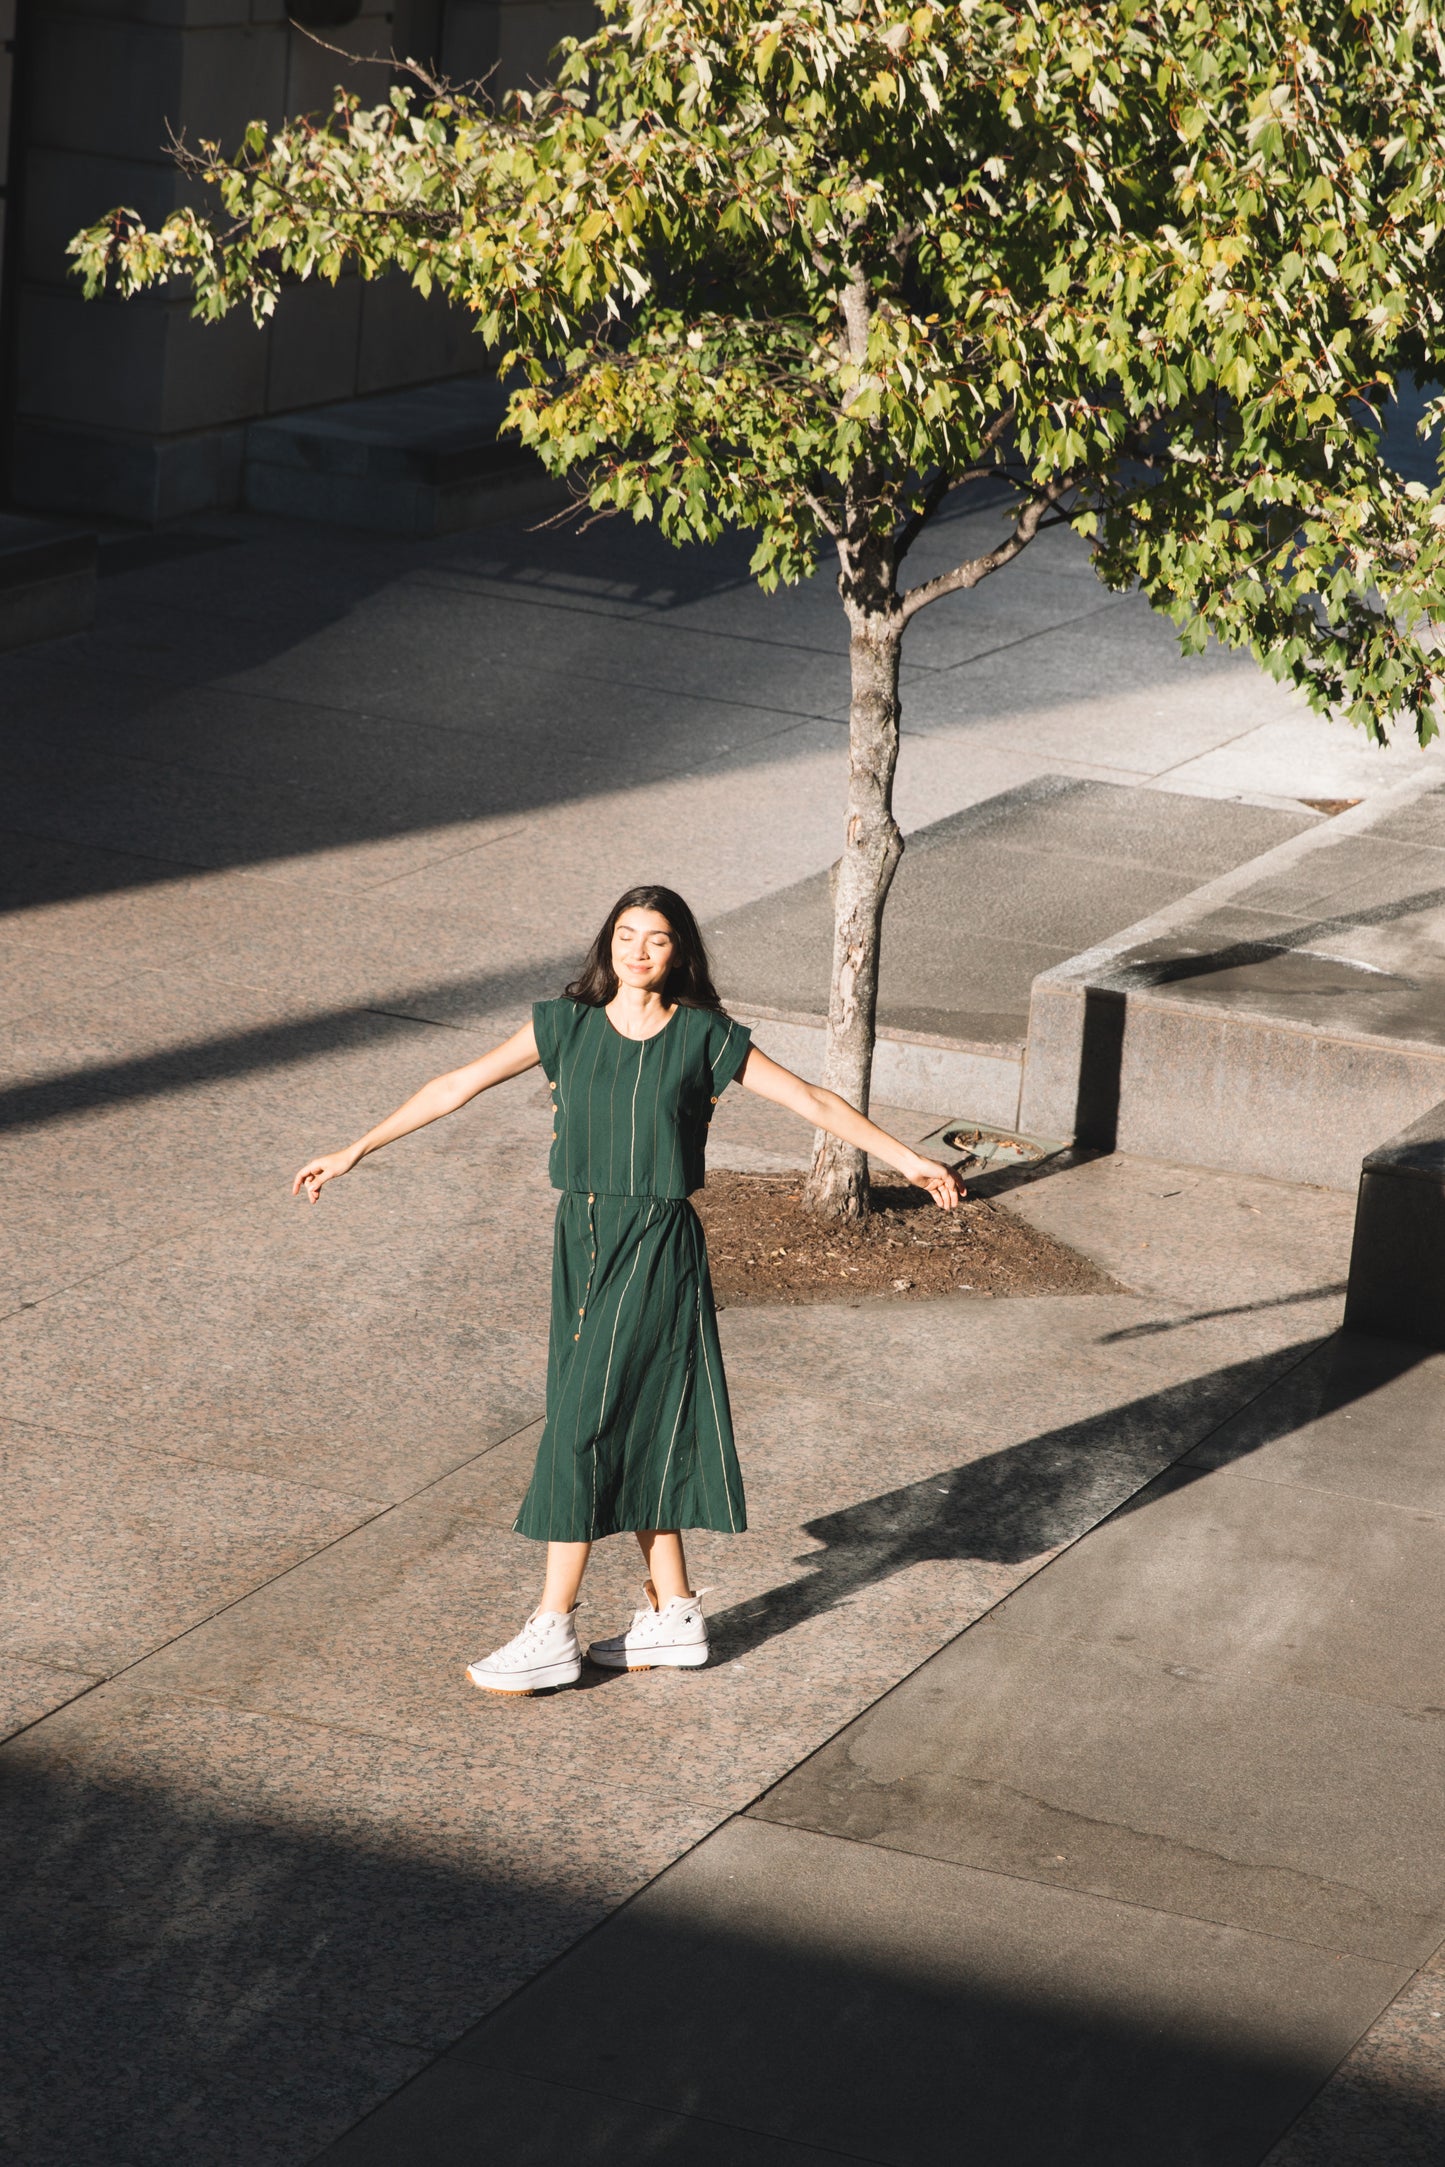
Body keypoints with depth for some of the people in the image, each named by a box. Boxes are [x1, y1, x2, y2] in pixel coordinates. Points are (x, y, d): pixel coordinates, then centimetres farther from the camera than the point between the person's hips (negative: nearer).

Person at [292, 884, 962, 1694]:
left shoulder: (704, 1038, -4)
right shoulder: (567, 1025, 3)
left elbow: (813, 1101, 0)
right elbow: (459, 1086, 3)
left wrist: (907, 1158, -4)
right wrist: (356, 1151, 1)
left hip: (658, 1248, -4)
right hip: (582, 1238, 4)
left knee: (585, 1426, -6)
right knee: (631, 1429, 11)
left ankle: (554, 1634, 0)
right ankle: (675, 1614, 23)